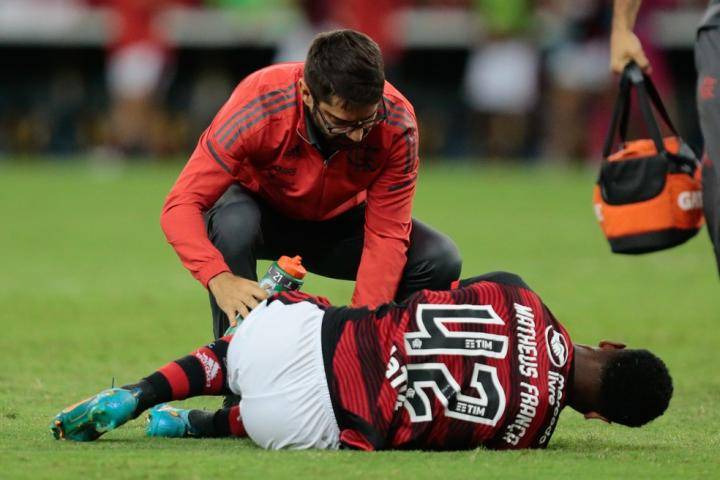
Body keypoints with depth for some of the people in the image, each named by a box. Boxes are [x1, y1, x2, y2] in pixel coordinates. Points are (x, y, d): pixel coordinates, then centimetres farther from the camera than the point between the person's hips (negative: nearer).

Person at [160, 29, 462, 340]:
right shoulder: (258, 106, -35)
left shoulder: (397, 122, -28)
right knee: (232, 225, -38)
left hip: (339, 221, 2)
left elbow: (386, 234, -24)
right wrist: (219, 278, -52)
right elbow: (181, 206, -35)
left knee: (440, 261, -21)